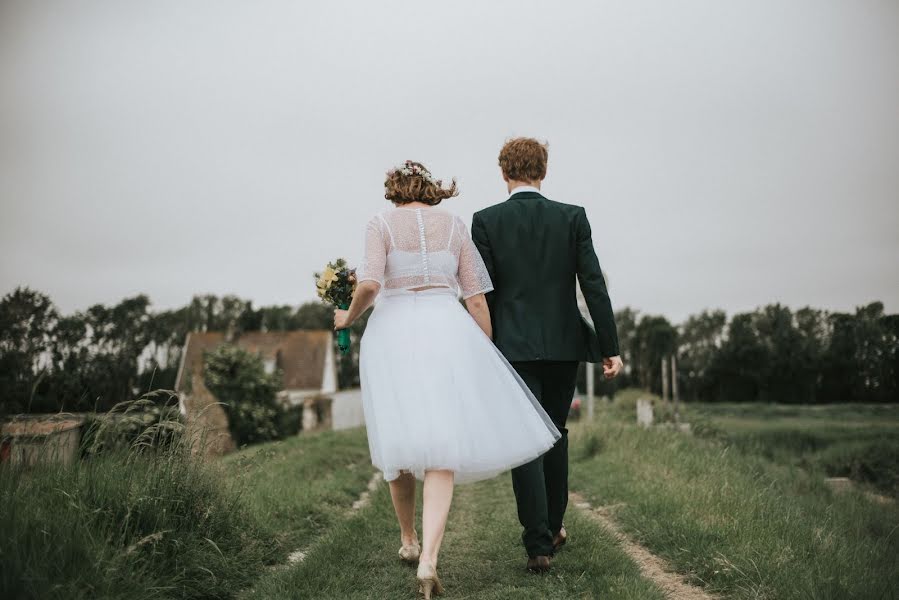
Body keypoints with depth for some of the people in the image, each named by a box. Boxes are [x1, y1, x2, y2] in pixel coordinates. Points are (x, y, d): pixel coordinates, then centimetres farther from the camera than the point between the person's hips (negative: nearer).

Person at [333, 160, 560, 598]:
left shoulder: (381, 224, 6)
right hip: (446, 332, 0)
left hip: (394, 331, 0)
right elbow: (475, 298, 8)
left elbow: (370, 283, -11)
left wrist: (349, 317, 9)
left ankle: (408, 540, 31)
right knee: (442, 446, -5)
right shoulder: (455, 226, 12)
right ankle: (429, 558, -21)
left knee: (400, 439, 17)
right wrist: (487, 359, 13)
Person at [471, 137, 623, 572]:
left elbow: (483, 292, -4)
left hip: (514, 346, -2)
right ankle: (553, 526, 31)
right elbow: (594, 286, -3)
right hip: (564, 344, 3)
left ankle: (539, 545, -5)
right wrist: (610, 348, 0)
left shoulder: (486, 221, -3)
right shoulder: (572, 217, 1)